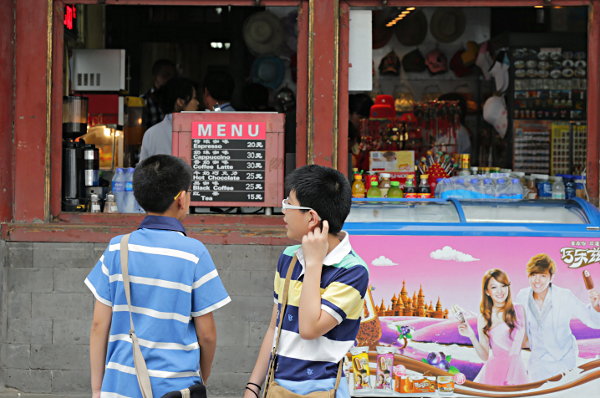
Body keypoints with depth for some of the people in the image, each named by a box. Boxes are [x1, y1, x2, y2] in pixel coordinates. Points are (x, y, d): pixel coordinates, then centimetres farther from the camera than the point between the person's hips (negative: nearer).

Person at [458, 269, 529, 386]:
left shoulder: (519, 310, 2)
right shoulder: (483, 319, -2)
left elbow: (525, 341, 12)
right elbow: (485, 356, -1)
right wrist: (472, 336, -12)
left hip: (517, 369, 2)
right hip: (495, 372, -1)